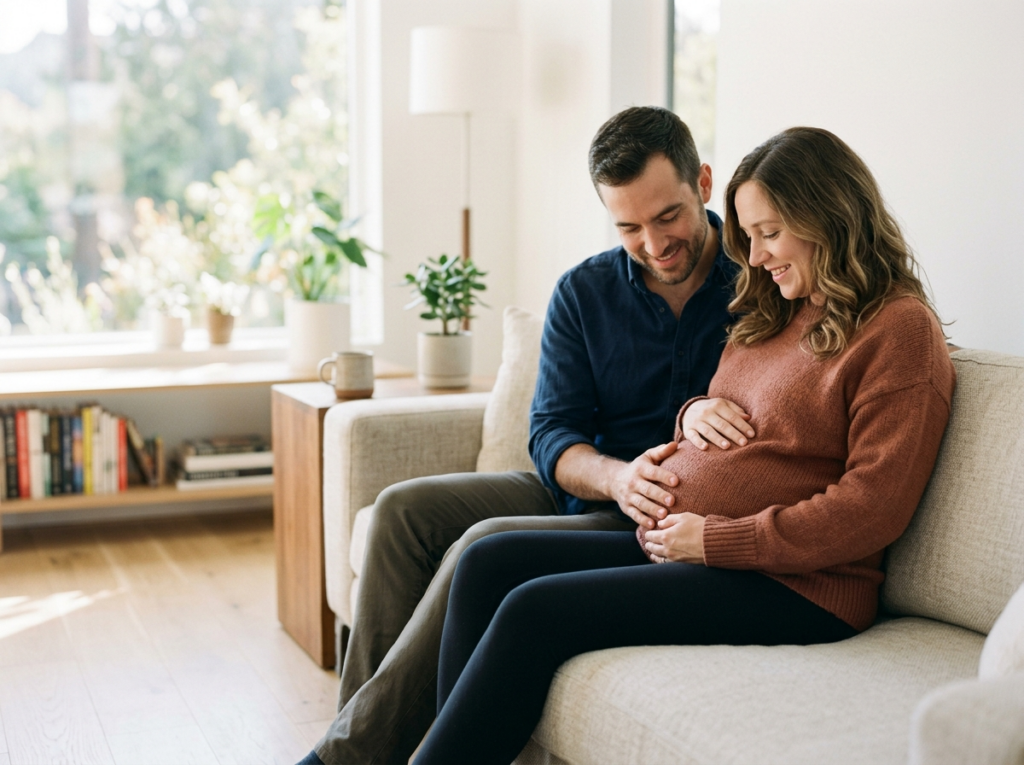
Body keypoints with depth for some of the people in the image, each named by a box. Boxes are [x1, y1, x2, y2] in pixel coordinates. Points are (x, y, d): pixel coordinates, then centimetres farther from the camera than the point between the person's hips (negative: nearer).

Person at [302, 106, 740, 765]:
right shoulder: (583, 293, 4)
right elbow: (552, 436, -2)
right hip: (583, 489, 6)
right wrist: (618, 477, -24)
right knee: (406, 508, -12)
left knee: (489, 545, -27)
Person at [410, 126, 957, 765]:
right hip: (678, 544, 9)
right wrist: (694, 412, 5)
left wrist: (714, 538, -16)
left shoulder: (900, 329, -9)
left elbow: (873, 508, -16)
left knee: (536, 610, -21)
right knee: (490, 564, -7)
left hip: (794, 589, -9)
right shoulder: (775, 316, 18)